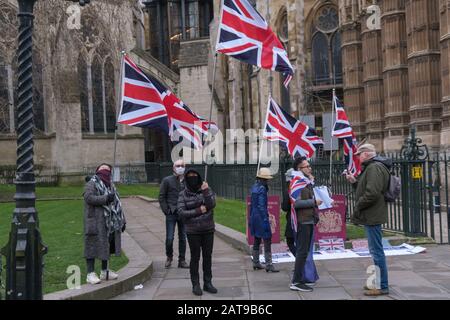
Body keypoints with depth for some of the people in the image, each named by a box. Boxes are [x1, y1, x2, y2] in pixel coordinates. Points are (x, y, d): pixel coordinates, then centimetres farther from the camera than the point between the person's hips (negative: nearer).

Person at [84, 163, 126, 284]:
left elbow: (116, 203, 20)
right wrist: (105, 198, -25)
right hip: (96, 222, -8)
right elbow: (88, 197, -23)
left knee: (106, 246, 13)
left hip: (110, 223, 8)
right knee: (93, 245, -7)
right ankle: (90, 274, -4)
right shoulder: (92, 184, -6)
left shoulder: (110, 185, 18)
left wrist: (122, 220, 17)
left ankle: (105, 271, 24)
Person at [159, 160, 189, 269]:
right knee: (169, 238, -3)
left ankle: (182, 261, 17)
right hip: (171, 214, -2)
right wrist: (166, 211, -6)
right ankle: (169, 257, 20)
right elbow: (161, 197, 1)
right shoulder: (167, 180, 0)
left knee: (183, 238, 8)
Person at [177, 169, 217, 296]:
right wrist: (198, 211, -16)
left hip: (208, 230, 2)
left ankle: (207, 283, 20)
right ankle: (195, 285, 14)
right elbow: (181, 212, -12)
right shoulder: (183, 194, -4)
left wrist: (205, 191, -25)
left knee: (208, 257, 9)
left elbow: (211, 205, -15)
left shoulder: (207, 190, -2)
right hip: (193, 231, -2)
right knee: (195, 258, 4)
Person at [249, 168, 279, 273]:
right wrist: (265, 220, -20)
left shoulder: (255, 187, 10)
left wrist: (251, 218, 22)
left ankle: (256, 263, 23)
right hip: (261, 217, -9)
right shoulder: (262, 189, -16)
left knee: (257, 240, 16)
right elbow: (261, 206, -20)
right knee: (267, 241, -7)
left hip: (254, 216, 9)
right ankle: (269, 265, -8)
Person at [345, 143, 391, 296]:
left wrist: (358, 206, -13)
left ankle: (382, 286, -1)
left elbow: (372, 193, -25)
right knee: (375, 250, 17)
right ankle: (378, 282, 26)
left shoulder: (374, 168, -16)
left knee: (377, 251, -6)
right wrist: (354, 181, 11)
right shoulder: (372, 167, 19)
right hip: (372, 216, 11)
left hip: (372, 216, -11)